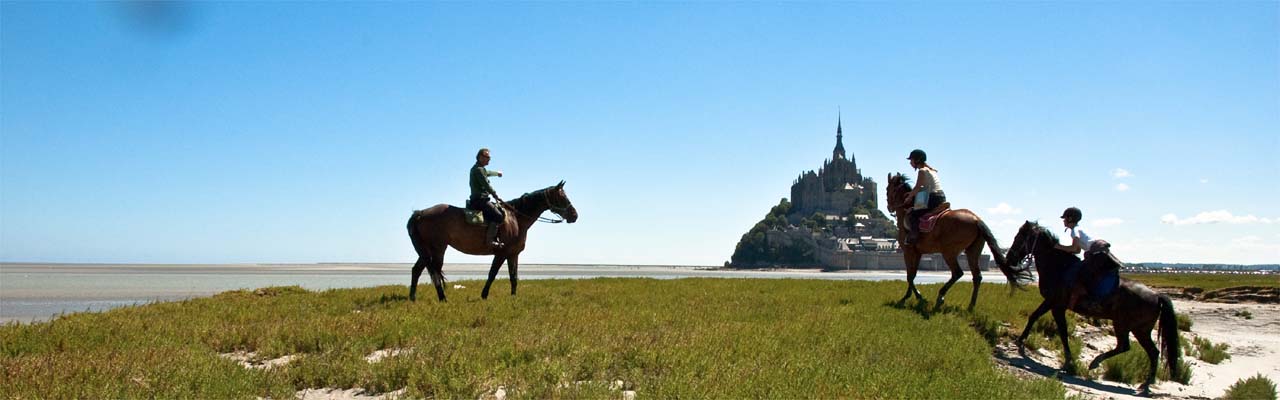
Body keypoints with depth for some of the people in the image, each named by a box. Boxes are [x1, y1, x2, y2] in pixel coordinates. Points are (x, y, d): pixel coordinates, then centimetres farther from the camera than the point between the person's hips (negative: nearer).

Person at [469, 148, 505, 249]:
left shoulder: (480, 169, 20)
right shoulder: (478, 169, -12)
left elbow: (487, 172, 44)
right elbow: (486, 185, -16)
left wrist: (496, 173, 60)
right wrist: (496, 196, -6)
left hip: (477, 200, 11)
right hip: (480, 199, -11)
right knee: (498, 216, -22)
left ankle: (493, 237, 20)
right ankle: (489, 240, -27)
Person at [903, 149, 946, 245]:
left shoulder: (922, 171, -8)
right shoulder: (931, 170, 20)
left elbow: (917, 188, -10)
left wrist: (908, 197, 3)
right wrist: (912, 193, 19)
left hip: (933, 200, -10)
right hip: (941, 198, 10)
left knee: (911, 215, -12)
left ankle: (914, 236, -22)